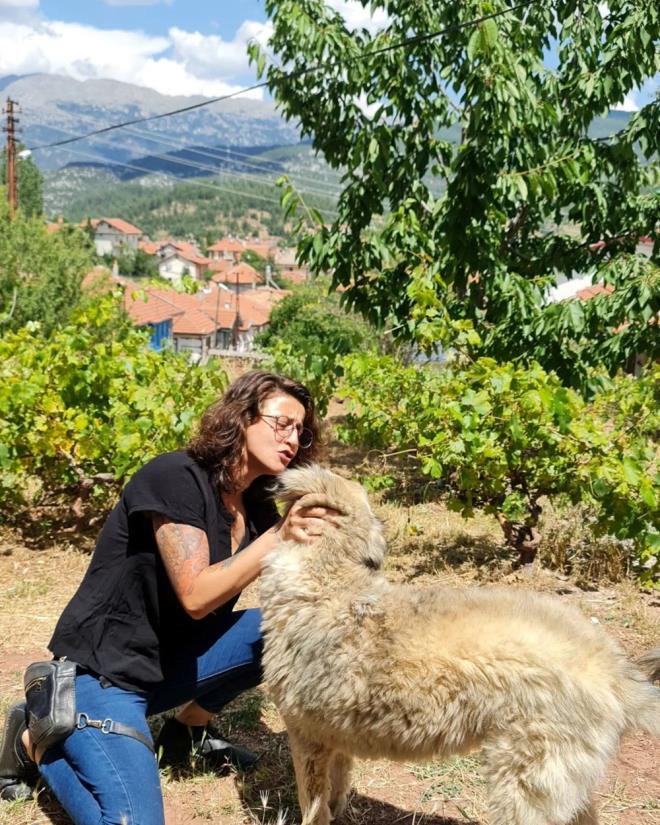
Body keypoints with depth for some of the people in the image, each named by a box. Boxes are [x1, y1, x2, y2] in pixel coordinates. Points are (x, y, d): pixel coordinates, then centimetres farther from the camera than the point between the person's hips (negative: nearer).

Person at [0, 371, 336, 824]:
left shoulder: (257, 507, 3)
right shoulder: (176, 477, -20)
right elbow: (196, 596, -26)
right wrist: (280, 536, -31)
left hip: (168, 662, 7)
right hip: (102, 669, -7)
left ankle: (187, 729, 9)